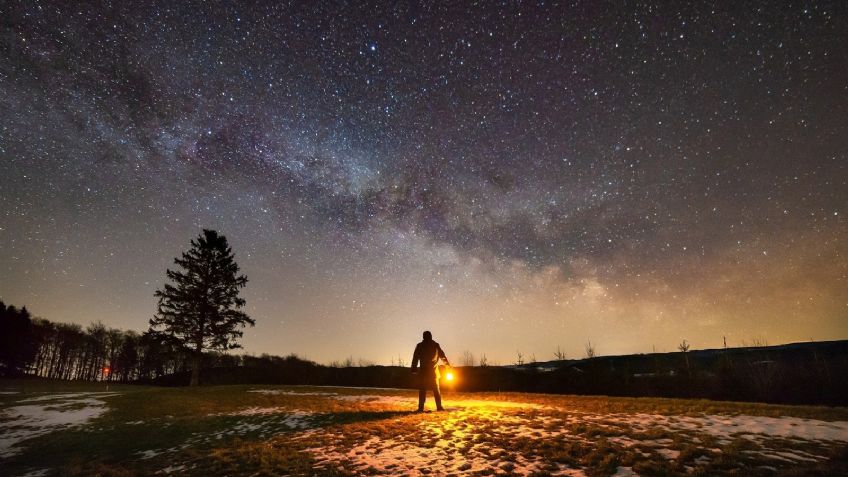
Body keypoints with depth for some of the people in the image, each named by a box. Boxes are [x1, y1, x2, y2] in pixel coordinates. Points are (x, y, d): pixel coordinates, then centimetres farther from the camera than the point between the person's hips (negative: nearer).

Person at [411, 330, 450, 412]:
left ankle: (421, 407, -5)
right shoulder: (436, 345, 4)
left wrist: (414, 369, -1)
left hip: (423, 371, -1)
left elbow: (415, 358, -2)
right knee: (436, 389, 10)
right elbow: (442, 356, 13)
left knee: (422, 390, 3)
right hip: (434, 371, 1)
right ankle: (439, 406, 3)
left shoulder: (419, 346, 1)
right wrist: (448, 364, 27)